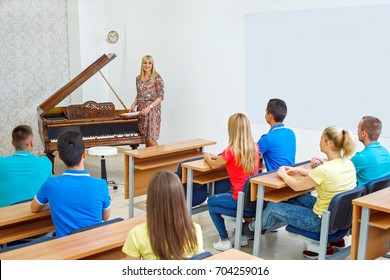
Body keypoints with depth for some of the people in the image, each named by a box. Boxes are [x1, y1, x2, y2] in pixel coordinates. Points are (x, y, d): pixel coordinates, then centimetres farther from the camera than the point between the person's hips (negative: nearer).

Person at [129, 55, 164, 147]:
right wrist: (133, 105, 3)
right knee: (145, 138, 6)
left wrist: (149, 107, -19)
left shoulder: (157, 78, -7)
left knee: (151, 139, -10)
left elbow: (160, 97, -10)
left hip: (152, 110, -6)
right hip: (141, 110, 6)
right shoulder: (138, 78, 11)